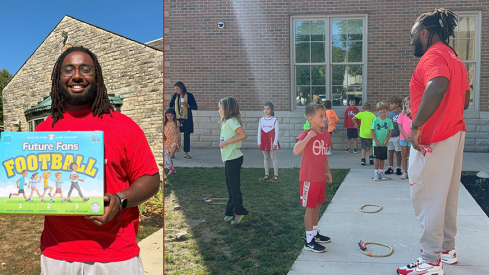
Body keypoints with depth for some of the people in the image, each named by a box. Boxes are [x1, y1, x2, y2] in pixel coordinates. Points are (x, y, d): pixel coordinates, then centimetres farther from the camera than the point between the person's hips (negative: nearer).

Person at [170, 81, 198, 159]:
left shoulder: (189, 95, -2)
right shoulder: (175, 95, 7)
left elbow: (195, 107, -1)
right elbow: (171, 105, 19)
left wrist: (187, 105, -17)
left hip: (186, 119, -2)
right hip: (177, 118, 2)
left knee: (186, 136, 3)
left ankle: (186, 153, 11)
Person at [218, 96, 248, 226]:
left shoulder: (231, 121, -15)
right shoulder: (226, 121, 14)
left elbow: (243, 135, -26)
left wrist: (225, 142, -23)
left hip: (234, 158, -10)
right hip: (228, 158, 10)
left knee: (234, 186, -1)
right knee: (230, 186, 16)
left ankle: (239, 212, 12)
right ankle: (231, 211, 25)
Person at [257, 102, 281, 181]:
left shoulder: (275, 120, -6)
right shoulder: (261, 120, 5)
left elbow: (276, 132, -7)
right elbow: (259, 132, 7)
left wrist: (275, 143, -12)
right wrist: (259, 142, 2)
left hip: (272, 140, -4)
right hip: (264, 141, 4)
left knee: (274, 157, -1)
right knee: (266, 158, 11)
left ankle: (276, 175, 5)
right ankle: (266, 175, 18)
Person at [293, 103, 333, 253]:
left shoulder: (326, 134, 6)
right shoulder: (306, 134, -17)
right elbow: (296, 151, -35)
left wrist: (327, 171, 19)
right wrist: (309, 136, -36)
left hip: (321, 177, 7)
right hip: (309, 178, -7)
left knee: (317, 206, 19)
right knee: (310, 207, 1)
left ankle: (315, 233, 36)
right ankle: (309, 241, 13)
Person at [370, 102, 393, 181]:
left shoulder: (389, 120, 0)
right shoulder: (376, 120, -4)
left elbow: (391, 131, 2)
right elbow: (372, 131, -4)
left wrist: (386, 140, -8)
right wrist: (376, 141, -9)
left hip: (384, 143, 2)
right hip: (377, 143, -2)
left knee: (382, 158, 10)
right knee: (377, 158, 1)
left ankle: (381, 172, 20)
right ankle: (376, 172, 9)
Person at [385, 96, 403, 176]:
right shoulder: (389, 114, 9)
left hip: (397, 136, -4)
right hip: (389, 136, 4)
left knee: (398, 152, 5)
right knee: (390, 152, 9)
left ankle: (398, 168, 14)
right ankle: (390, 168, 17)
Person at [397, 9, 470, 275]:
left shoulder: (433, 55, -15)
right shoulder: (454, 58, 16)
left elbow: (438, 86, -36)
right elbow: (465, 100, 22)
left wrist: (416, 125, -32)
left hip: (433, 141, -10)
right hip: (455, 134, 10)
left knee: (427, 198, -3)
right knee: (448, 195, 17)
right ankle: (447, 248, 30)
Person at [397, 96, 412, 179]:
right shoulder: (401, 115, 5)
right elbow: (400, 126, 0)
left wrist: (411, 135, -18)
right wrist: (405, 136, -9)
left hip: (411, 138, -2)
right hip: (403, 137, 2)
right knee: (404, 155, 6)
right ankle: (404, 172, 12)